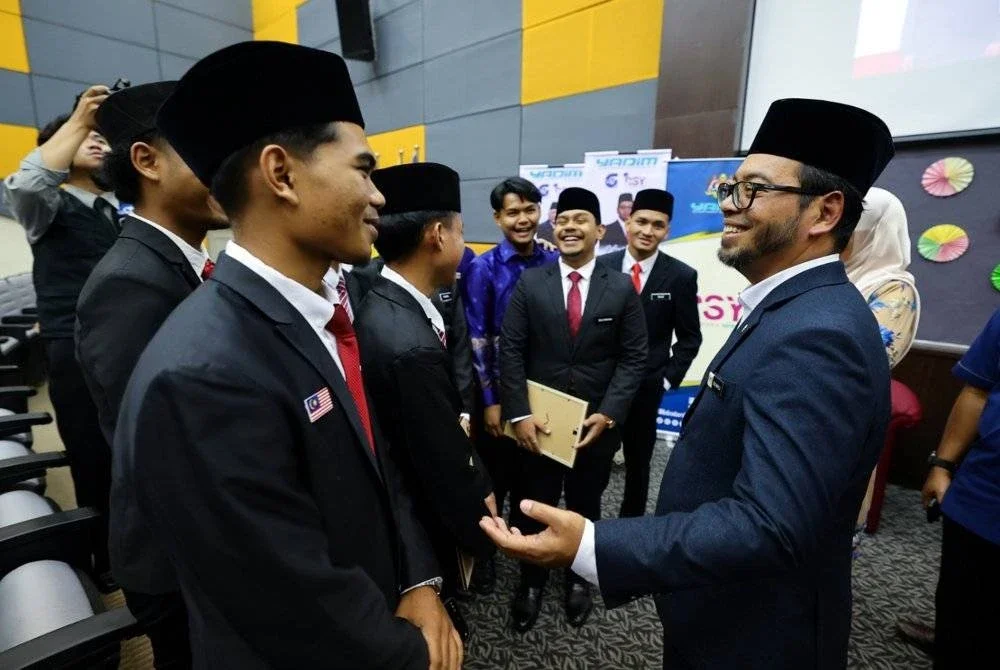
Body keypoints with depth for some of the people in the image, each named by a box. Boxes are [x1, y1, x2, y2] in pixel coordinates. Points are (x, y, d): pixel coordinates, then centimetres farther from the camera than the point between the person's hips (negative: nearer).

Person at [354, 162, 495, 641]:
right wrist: (481, 531, -12)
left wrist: (456, 419, 0)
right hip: (422, 523, -8)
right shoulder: (410, 345, -36)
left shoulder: (380, 302, -5)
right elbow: (446, 469, -27)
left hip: (401, 496, 8)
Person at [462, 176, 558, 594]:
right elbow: (476, 339, -10)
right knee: (494, 476, 13)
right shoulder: (483, 269, -10)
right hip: (498, 390, -3)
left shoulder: (554, 262, -3)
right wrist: (489, 400, -10)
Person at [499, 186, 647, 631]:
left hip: (596, 423, 1)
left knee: (584, 507, 20)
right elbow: (510, 351, -6)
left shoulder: (621, 289, -2)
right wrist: (518, 414, -12)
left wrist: (609, 414, -12)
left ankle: (577, 578, 45)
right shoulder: (529, 283, -3)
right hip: (538, 422, 0)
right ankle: (531, 581, 39)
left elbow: (633, 359, -3)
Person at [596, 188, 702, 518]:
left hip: (645, 387, 0)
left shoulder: (681, 276, -5)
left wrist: (667, 379, -6)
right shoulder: (602, 266, -3)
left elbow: (689, 338, 0)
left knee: (638, 462, 17)